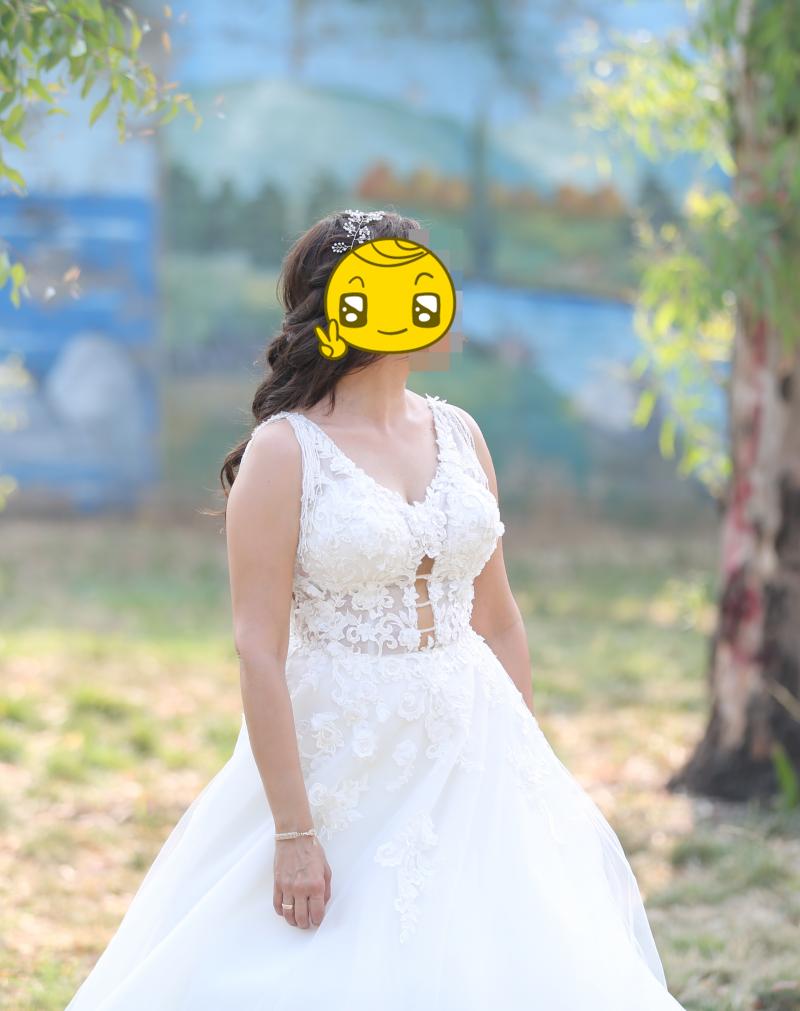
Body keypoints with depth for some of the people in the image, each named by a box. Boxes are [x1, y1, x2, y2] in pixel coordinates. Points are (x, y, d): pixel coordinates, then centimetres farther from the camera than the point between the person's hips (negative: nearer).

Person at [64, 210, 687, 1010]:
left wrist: (535, 773, 13)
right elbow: (259, 650, -14)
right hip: (341, 760, -5)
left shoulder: (457, 434, 7)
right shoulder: (285, 452, -10)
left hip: (470, 757, 5)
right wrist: (292, 831, -17)